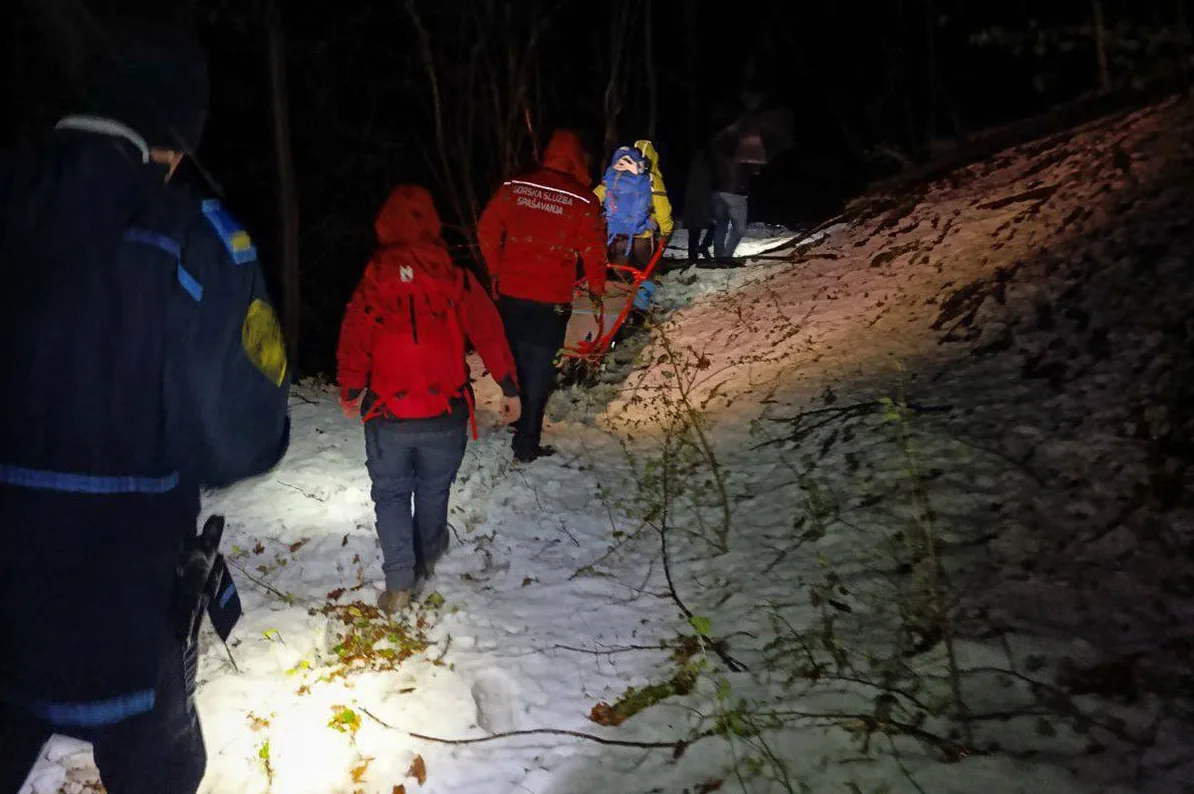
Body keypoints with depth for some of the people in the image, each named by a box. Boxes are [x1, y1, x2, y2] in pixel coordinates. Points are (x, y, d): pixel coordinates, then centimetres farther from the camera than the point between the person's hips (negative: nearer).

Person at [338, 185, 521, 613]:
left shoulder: (371, 281, -5)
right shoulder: (454, 277, -5)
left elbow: (353, 342, -1)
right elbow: (488, 332, -5)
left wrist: (350, 392, 15)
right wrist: (509, 387, 3)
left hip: (387, 414, -1)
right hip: (445, 413, 1)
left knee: (391, 493, 12)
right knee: (433, 489, 21)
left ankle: (399, 581, 3)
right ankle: (427, 558, 39)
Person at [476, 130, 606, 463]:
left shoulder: (514, 187, -1)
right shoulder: (583, 200, -9)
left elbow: (487, 230, 4)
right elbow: (593, 250, -4)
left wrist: (495, 271, 17)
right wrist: (597, 287, 14)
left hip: (510, 292, 4)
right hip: (552, 299, -3)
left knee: (513, 359, 22)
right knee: (540, 369, 6)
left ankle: (516, 420, 36)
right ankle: (527, 444, 9)